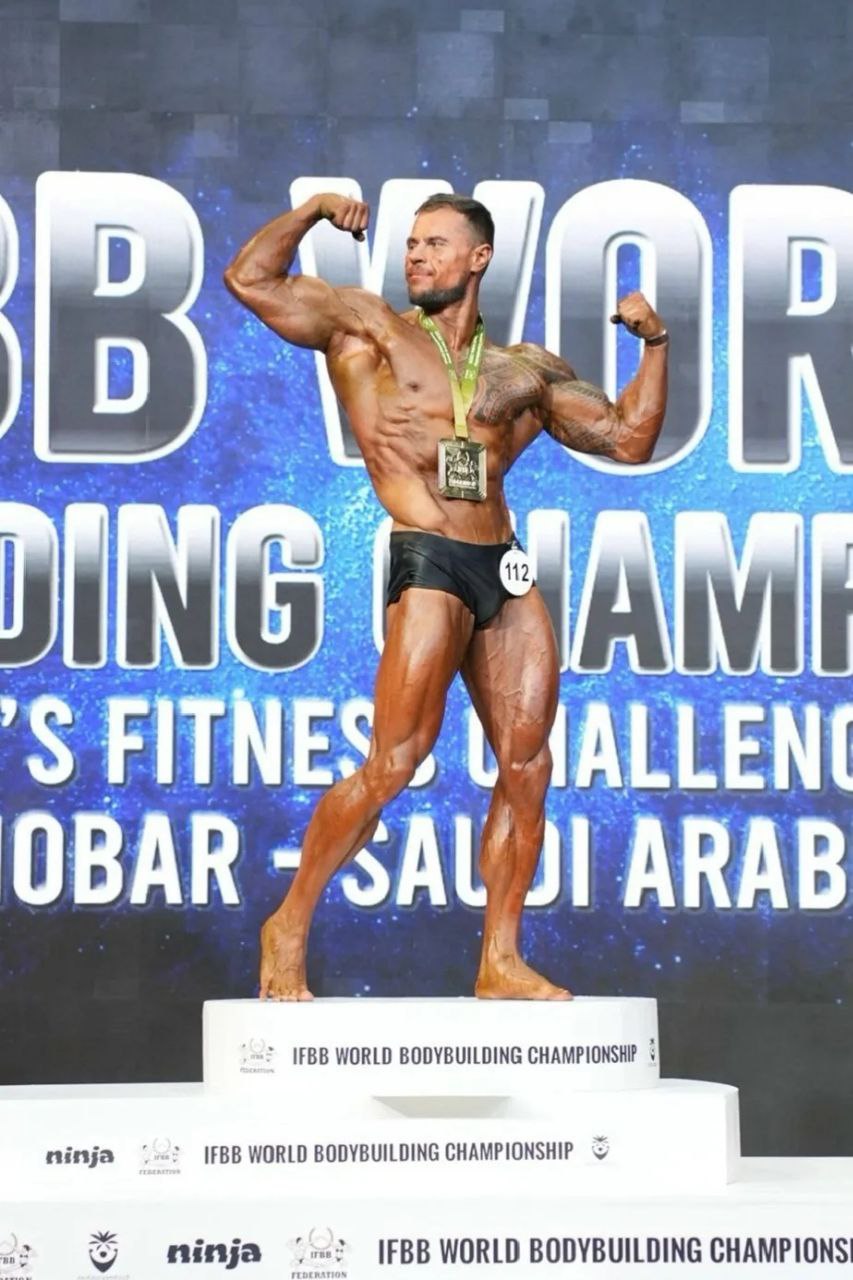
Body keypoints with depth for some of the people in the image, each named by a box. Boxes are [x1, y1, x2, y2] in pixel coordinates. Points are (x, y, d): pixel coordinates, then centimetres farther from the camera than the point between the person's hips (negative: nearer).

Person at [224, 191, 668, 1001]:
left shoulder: (525, 371, 19)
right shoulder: (366, 327, 9)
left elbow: (629, 438, 21)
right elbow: (249, 281, 2)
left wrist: (653, 341, 13)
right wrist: (314, 210, 4)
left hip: (504, 570, 5)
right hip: (427, 561, -5)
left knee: (527, 766, 2)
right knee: (393, 763, -13)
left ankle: (501, 964, 10)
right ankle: (289, 927, 1)